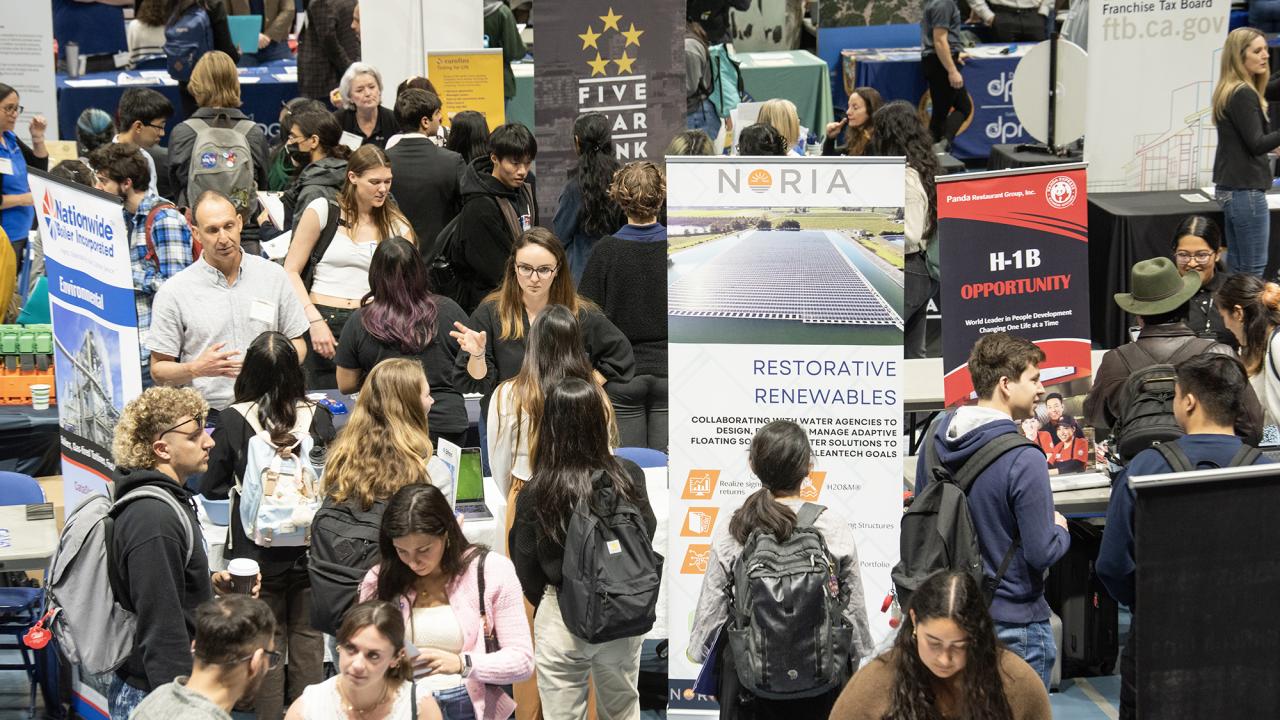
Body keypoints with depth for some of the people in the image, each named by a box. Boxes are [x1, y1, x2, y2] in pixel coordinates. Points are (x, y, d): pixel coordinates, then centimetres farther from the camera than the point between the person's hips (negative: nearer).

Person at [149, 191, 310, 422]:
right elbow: (159, 371, 5)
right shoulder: (173, 292, 2)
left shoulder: (273, 275, 10)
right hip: (206, 417, -2)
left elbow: (297, 344, 18)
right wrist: (197, 369, -14)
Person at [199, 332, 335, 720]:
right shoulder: (318, 417, -9)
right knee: (308, 643, 12)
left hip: (257, 552, -1)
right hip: (309, 549, 1)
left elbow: (211, 487, -3)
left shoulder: (234, 421, -12)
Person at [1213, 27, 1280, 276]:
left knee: (1236, 267, 11)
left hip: (1229, 188, 10)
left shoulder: (1228, 92, 12)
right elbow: (1257, 144, -20)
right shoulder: (1243, 94, -16)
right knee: (1253, 272, -7)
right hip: (1246, 190, -10)